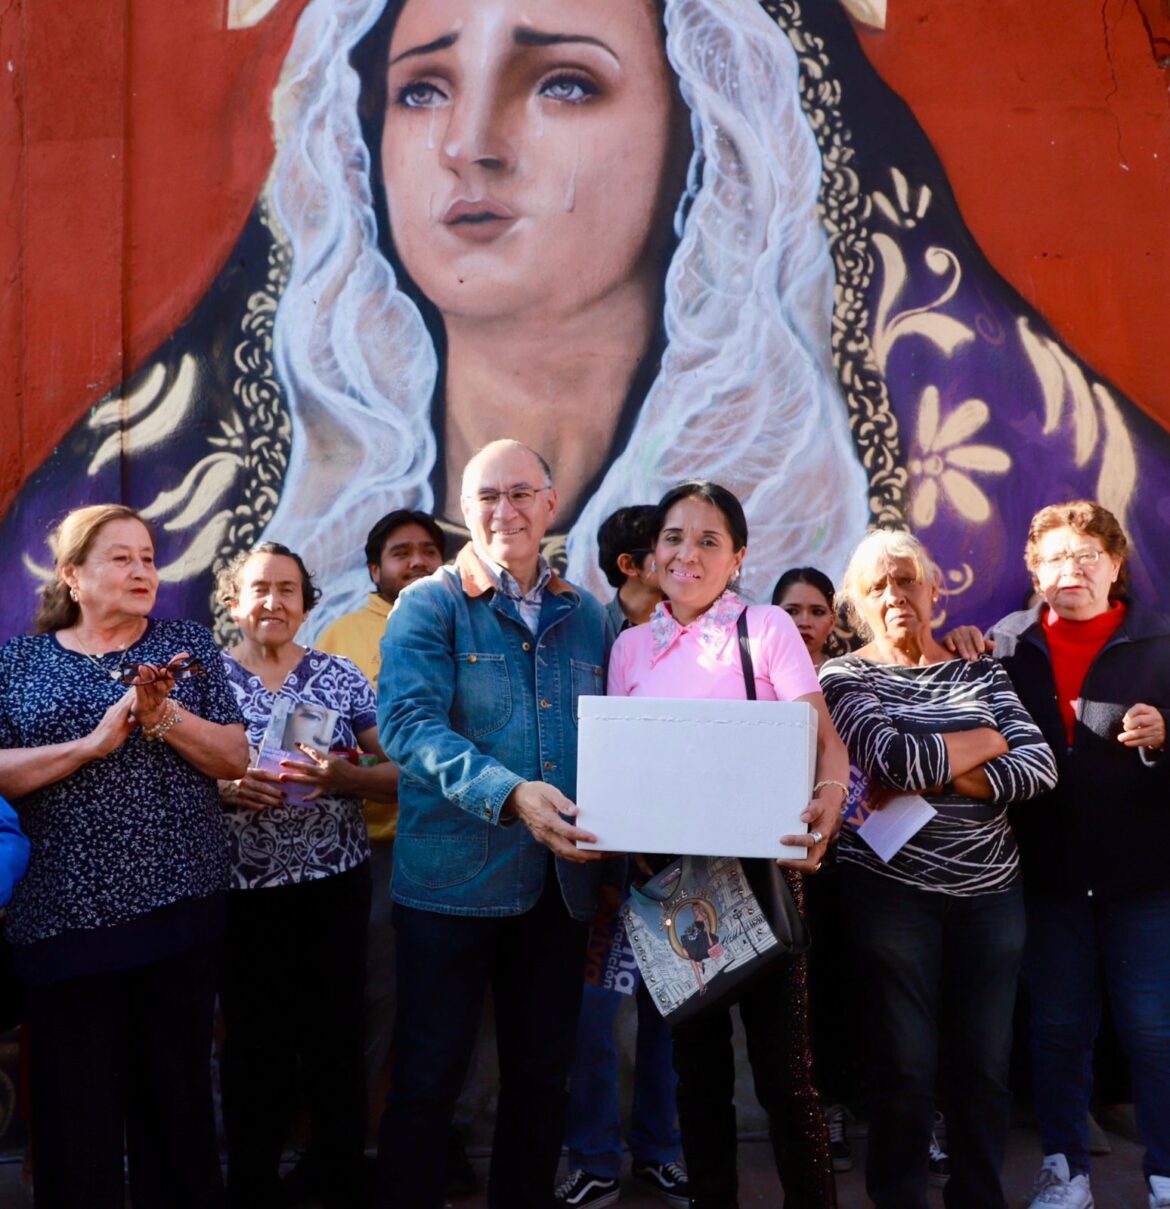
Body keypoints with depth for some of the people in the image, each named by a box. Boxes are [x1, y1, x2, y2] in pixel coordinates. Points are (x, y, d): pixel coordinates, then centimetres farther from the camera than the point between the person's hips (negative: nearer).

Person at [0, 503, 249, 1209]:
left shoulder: (187, 646, 6)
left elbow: (235, 759, 0)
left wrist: (163, 716, -15)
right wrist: (92, 742, -16)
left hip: (180, 904, 0)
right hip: (66, 911, 0)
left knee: (178, 1090, 10)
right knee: (75, 1099, 9)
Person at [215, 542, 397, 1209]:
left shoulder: (341, 676, 2)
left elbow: (398, 772, 0)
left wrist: (345, 777, -17)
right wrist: (227, 790, -17)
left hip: (335, 885, 1)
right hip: (242, 891, 0)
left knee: (338, 1040, 7)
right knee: (255, 1046, 9)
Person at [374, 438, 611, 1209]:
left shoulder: (587, 616, 9)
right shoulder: (429, 605, -5)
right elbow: (408, 724, -19)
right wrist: (510, 792, -33)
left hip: (561, 882, 5)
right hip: (454, 878, -4)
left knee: (543, 1075, 18)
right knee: (429, 1079, 8)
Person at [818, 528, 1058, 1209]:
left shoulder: (980, 671, 8)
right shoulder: (845, 676, -1)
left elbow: (1040, 768, -4)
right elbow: (897, 758, -19)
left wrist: (934, 779, -15)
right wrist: (990, 738, -6)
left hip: (992, 888, 3)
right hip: (892, 887, -3)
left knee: (987, 1065, 9)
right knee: (907, 1067, 4)